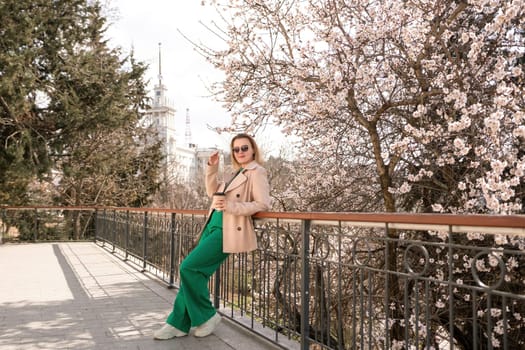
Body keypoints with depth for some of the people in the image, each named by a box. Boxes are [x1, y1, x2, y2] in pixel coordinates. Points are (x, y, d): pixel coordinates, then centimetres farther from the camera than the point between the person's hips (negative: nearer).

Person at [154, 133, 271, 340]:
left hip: (228, 230, -9)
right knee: (192, 270, 6)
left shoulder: (257, 172, -5)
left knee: (189, 267, -14)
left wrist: (230, 206, -22)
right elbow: (213, 192, 25)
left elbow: (263, 204, -16)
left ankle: (207, 316, 3)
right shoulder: (237, 173, 21)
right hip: (214, 225, 9)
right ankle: (179, 323, 16)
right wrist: (212, 168, 13)